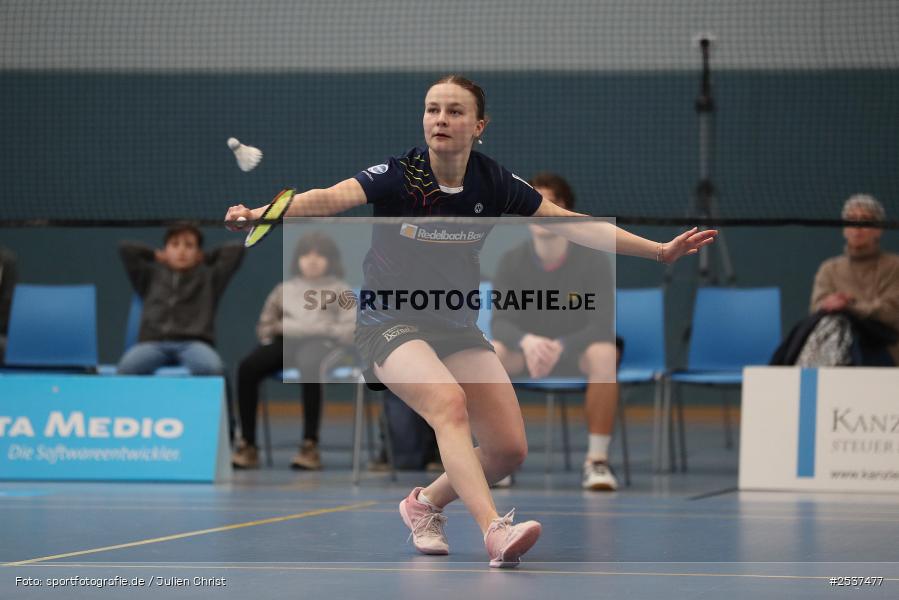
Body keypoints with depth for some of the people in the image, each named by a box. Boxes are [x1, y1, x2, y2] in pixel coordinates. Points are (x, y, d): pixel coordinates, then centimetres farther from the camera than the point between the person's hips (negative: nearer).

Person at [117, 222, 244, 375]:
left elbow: (237, 249, 21)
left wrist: (204, 259, 31)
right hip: (153, 342, 1)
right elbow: (125, 248, 24)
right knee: (127, 368, -36)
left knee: (212, 369, -38)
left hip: (194, 343, -1)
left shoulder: (208, 276, 25)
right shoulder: (151, 275, 28)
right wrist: (157, 256, 32)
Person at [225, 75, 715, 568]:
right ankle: (494, 531, -46)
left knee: (509, 449, -5)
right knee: (448, 401, -34)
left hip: (456, 327, 5)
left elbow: (575, 226, -1)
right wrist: (263, 214, -53)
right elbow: (330, 199, -35)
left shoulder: (492, 183, -7)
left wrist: (660, 250, -3)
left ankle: (425, 503, 22)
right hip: (390, 323, -5)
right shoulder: (398, 175, -18)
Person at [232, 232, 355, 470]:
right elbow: (264, 326, 24)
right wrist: (280, 327, 1)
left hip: (321, 343, -3)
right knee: (247, 367, -30)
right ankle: (247, 445, -29)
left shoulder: (340, 291, 19)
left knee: (308, 364, -43)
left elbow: (349, 330, 4)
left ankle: (310, 446, -45)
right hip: (285, 342, 3)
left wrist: (314, 328, -9)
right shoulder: (284, 289, 28)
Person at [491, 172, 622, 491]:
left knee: (605, 355, -37)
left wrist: (561, 346, -39)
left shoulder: (593, 262, -12)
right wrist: (526, 341, -38)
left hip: (577, 349, -2)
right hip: (526, 349, 2)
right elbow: (500, 322, -13)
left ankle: (597, 460, -30)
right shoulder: (512, 262, -6)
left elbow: (601, 326, -20)